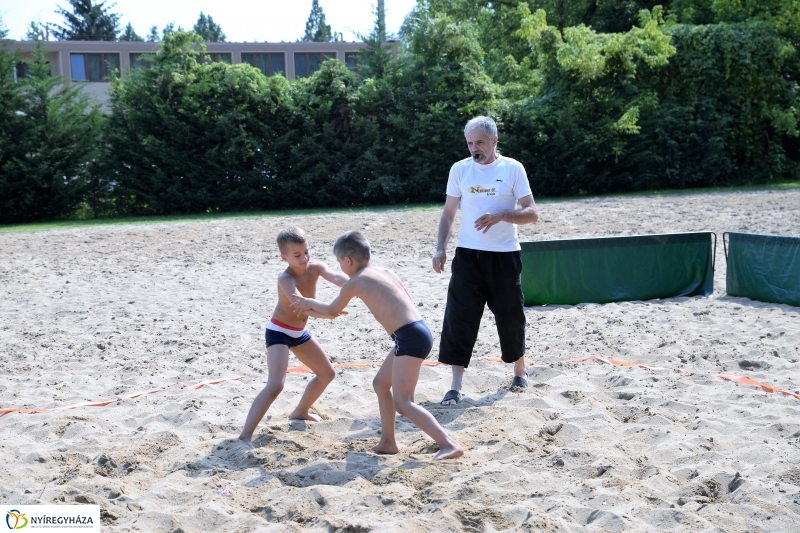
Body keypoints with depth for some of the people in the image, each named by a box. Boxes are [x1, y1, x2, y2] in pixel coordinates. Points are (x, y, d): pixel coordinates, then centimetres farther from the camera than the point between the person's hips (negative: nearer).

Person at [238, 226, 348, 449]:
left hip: (299, 332, 8)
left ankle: (300, 411, 41)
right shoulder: (286, 279, -28)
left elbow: (336, 278, -26)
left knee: (327, 373, 20)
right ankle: (245, 436, -24)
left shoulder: (314, 267, -9)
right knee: (276, 384, -25)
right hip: (278, 332, -8)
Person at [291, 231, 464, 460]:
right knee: (381, 384, 22)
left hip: (410, 337, -9)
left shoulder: (354, 282, -1)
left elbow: (332, 311, 17)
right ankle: (387, 442, 29)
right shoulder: (386, 272, 17)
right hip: (417, 332, 9)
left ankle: (450, 445, -15)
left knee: (402, 402, -7)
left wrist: (310, 303, 34)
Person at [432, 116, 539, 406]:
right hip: (468, 255, 1)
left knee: (510, 316, 9)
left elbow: (532, 213, -5)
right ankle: (455, 386, -3)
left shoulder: (512, 168, -3)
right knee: (459, 317, -7)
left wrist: (501, 215, -22)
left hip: (504, 256, -1)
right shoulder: (460, 169, 3)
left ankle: (519, 371, 33)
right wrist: (441, 249, -2)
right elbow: (448, 212, 9)